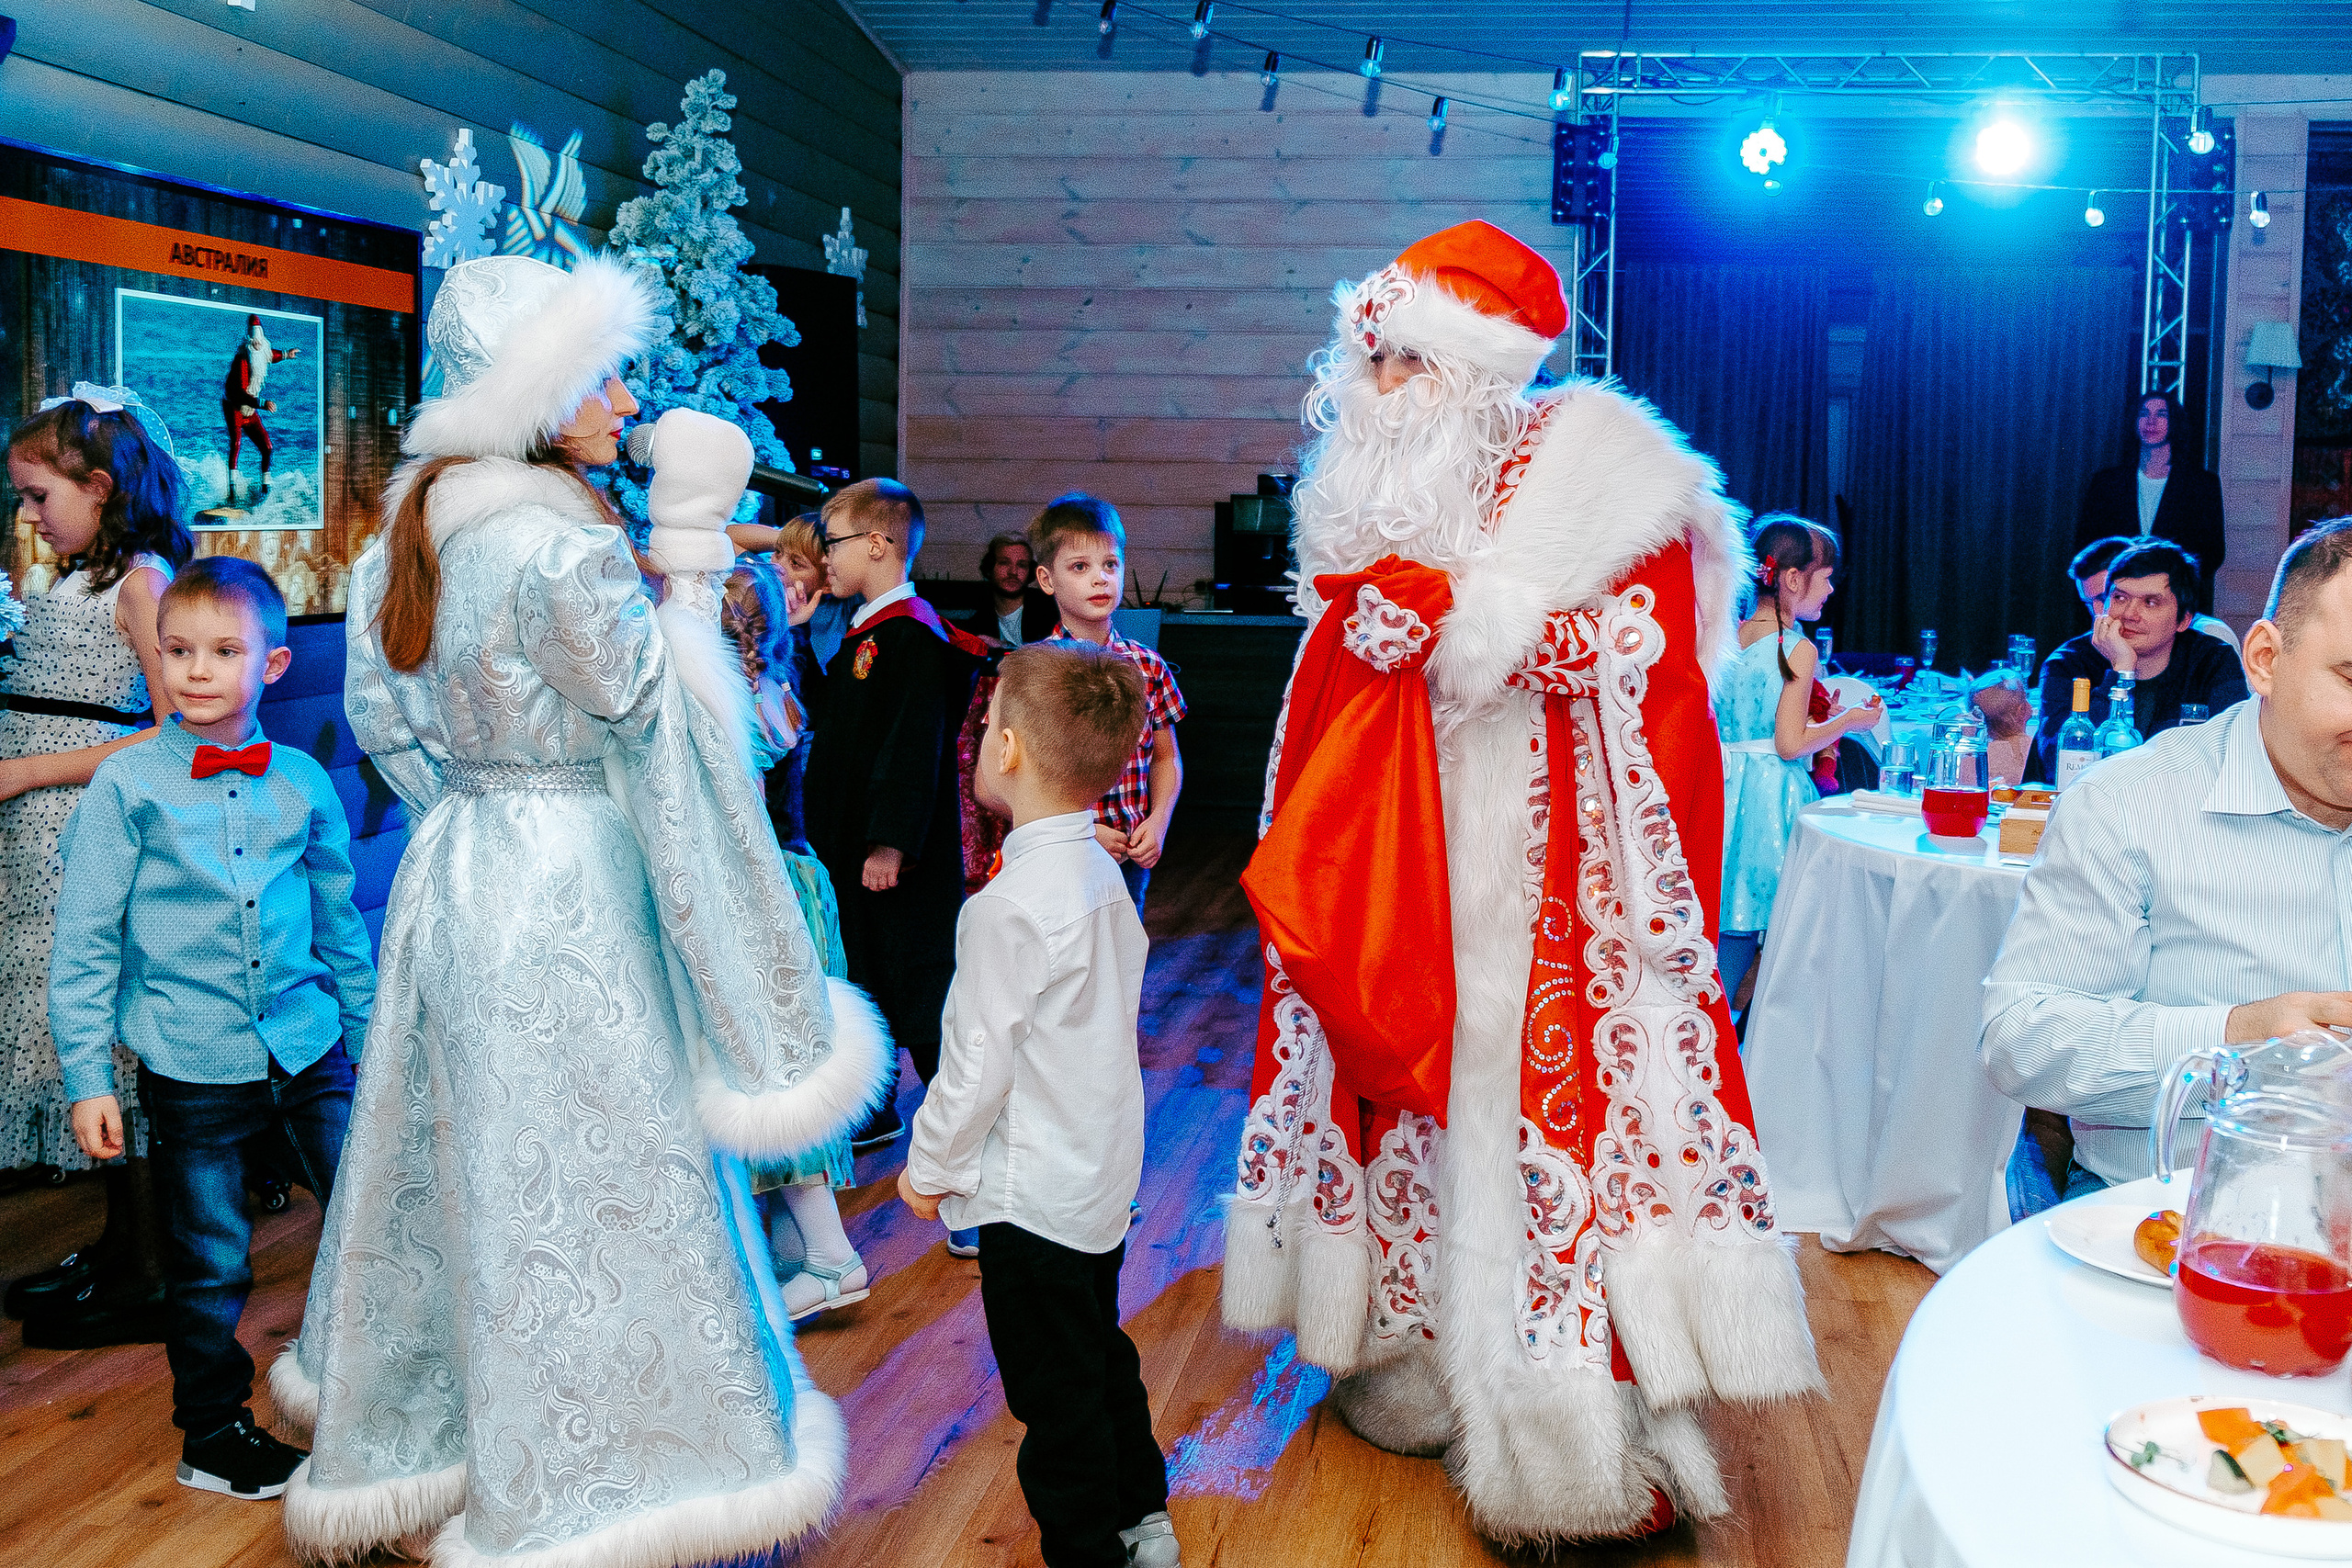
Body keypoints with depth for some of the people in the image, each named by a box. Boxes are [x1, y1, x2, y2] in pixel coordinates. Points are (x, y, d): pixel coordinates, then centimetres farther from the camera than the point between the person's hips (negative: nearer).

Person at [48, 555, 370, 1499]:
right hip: (191, 1064, -2)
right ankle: (212, 1430, 28)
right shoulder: (127, 783, -4)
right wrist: (87, 1077, -5)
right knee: (210, 1261, 9)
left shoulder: (303, 782, 4)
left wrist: (371, 1045, 17)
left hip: (308, 1050, 3)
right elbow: (84, 940, -2)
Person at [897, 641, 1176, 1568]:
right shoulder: (1099, 872, 0)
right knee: (1101, 1353, 24)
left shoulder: (1010, 907, -27)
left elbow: (978, 1062, -22)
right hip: (1104, 1169, 9)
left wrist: (930, 1165, -6)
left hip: (1034, 1194, -9)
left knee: (1056, 1395, 6)